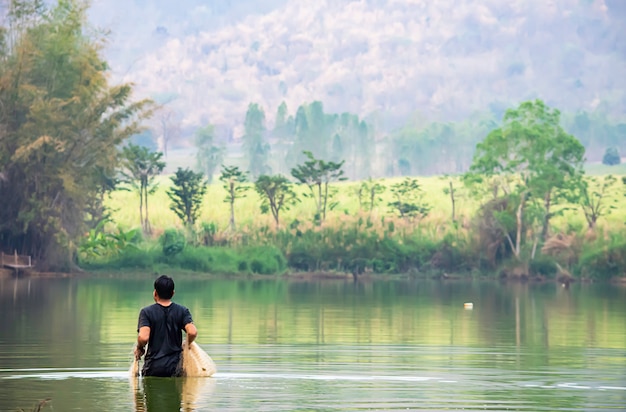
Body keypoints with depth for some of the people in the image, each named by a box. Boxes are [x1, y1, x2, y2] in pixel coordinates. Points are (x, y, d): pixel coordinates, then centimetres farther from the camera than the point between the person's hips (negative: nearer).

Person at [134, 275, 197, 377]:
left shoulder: (146, 312, -3)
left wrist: (139, 348, 4)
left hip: (153, 368, -1)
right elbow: (193, 332, -13)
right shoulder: (182, 311, 2)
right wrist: (187, 345, 8)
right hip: (175, 367, 1)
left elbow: (143, 337, -18)